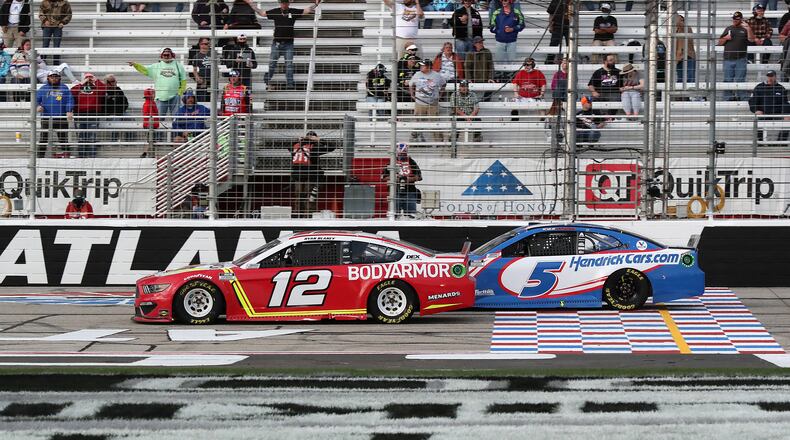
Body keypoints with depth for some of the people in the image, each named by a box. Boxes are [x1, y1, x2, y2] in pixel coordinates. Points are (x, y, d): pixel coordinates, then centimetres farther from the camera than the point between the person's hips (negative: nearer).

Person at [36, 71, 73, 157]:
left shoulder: (64, 88, 7)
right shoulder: (43, 89, 10)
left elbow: (69, 100, 2)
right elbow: (36, 99, 13)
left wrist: (69, 111, -12)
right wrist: (38, 106, -8)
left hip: (61, 118, -1)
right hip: (46, 118, 1)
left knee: (63, 137, 3)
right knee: (44, 138, 1)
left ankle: (66, 154, 9)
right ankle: (40, 155, 5)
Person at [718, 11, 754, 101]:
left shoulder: (744, 29, 8)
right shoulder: (728, 29, 17)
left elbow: (751, 39, -9)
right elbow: (720, 42, 19)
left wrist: (748, 29, -20)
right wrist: (725, 38, -1)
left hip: (740, 59, -3)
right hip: (728, 59, 3)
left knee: (740, 80, -4)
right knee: (728, 80, 4)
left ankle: (741, 98, -2)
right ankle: (728, 98, 8)